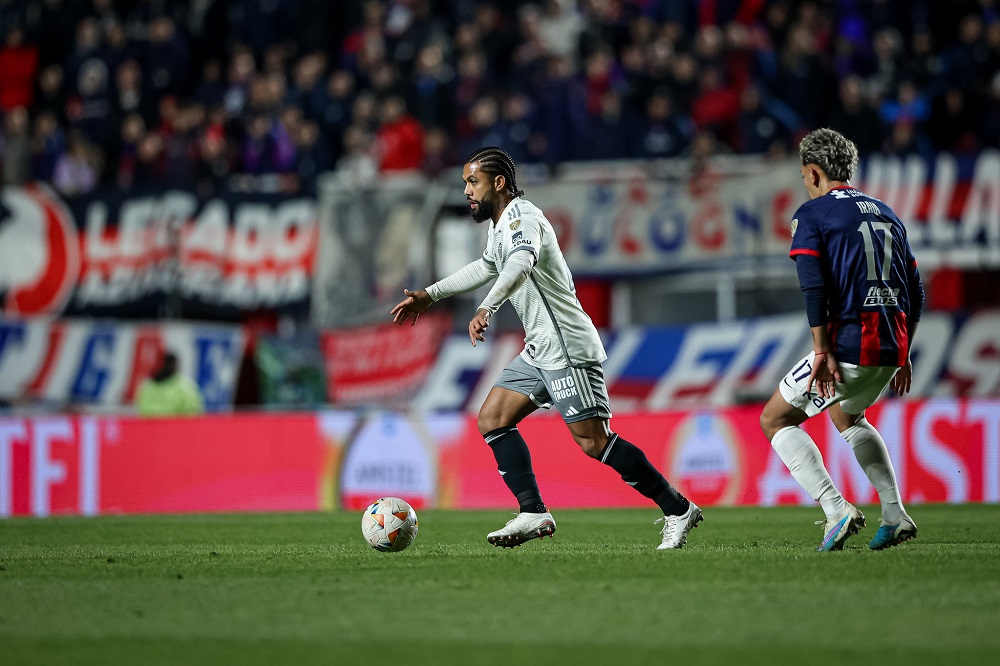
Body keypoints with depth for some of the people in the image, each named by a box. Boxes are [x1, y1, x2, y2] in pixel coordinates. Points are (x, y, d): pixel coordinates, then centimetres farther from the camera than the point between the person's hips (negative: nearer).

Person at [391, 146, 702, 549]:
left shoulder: (522, 217, -14)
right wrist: (429, 296, 36)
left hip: (568, 348, -10)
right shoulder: (500, 225, 17)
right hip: (540, 351, 10)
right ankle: (533, 513, -4)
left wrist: (487, 309, -51)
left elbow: (520, 264, -36)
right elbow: (486, 267, 38)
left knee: (593, 441, -13)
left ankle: (678, 509, -6)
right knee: (492, 418, 3)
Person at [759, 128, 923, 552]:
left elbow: (814, 285, -16)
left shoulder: (812, 214, -2)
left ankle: (836, 510, -8)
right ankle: (895, 516, 19)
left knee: (775, 420, 9)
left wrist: (822, 350, -16)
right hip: (891, 346, 7)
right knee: (847, 416, 33)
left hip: (847, 343, -7)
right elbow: (915, 292, 18)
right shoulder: (886, 214, 19)